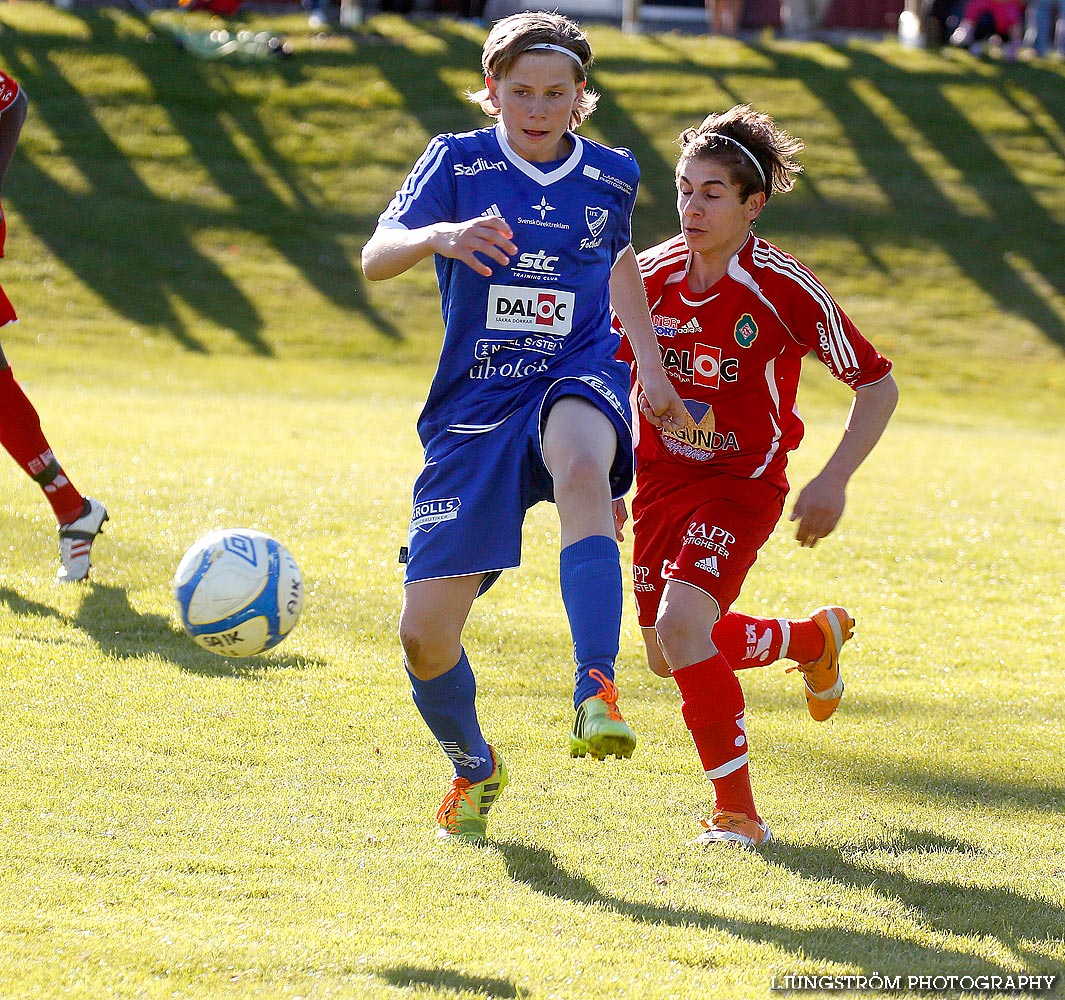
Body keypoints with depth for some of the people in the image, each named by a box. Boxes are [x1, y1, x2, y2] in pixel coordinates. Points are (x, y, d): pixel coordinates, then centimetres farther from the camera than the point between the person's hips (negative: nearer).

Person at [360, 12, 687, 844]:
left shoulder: (613, 175, 5)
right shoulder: (459, 162, -3)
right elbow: (377, 257, -17)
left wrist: (651, 369, 19)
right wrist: (439, 236, -39)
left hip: (577, 379, 0)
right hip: (473, 406, 0)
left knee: (582, 470, -41)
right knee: (426, 634, -4)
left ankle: (596, 694, -47)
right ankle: (474, 768, 28)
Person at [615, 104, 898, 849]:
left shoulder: (785, 289, -17)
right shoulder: (651, 277, -5)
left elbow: (878, 384, -9)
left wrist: (834, 482, -17)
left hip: (745, 485, -6)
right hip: (663, 477, 6)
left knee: (681, 621, -27)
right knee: (669, 656, 12)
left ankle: (738, 812, -14)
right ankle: (813, 637, 40)